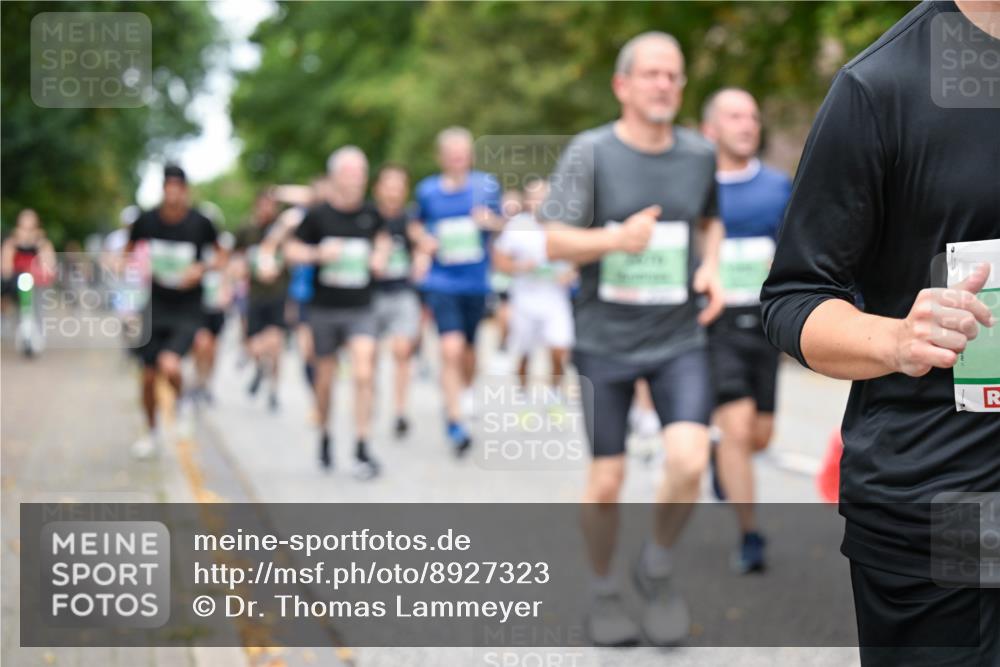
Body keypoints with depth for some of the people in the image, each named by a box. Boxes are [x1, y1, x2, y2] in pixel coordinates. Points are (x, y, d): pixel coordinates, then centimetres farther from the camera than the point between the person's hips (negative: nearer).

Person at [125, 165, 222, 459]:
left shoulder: (200, 223, -9)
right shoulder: (146, 221, -6)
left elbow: (221, 254, 7)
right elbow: (128, 253, 12)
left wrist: (202, 269, -11)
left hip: (187, 310, -2)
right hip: (155, 305, 3)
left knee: (169, 365, -24)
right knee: (148, 376, 8)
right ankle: (152, 432, 32)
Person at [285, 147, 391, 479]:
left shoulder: (370, 214, 1)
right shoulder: (318, 214, -6)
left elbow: (383, 237, 23)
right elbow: (291, 249, -1)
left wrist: (381, 254, 3)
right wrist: (318, 253, -17)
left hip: (361, 308, 1)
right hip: (324, 308, 0)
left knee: (363, 374, -14)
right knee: (325, 378, 11)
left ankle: (362, 449, -10)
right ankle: (324, 437, 33)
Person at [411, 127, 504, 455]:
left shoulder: (486, 185, 0)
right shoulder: (427, 190, 2)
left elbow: (502, 224, 9)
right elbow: (418, 225, 18)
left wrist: (490, 221, -13)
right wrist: (423, 240, -4)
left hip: (476, 281, 2)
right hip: (442, 282, -2)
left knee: (467, 350, 14)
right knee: (451, 349, -16)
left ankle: (465, 391, 46)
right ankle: (455, 423, -10)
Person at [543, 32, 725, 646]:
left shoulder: (699, 153, 4)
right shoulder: (590, 153, -7)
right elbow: (555, 242, -9)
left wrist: (712, 267, 3)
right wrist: (617, 238, -27)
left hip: (680, 340, 2)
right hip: (606, 341, -2)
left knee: (689, 462, -17)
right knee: (606, 484, 3)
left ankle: (658, 568, 10)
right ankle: (604, 591, 28)